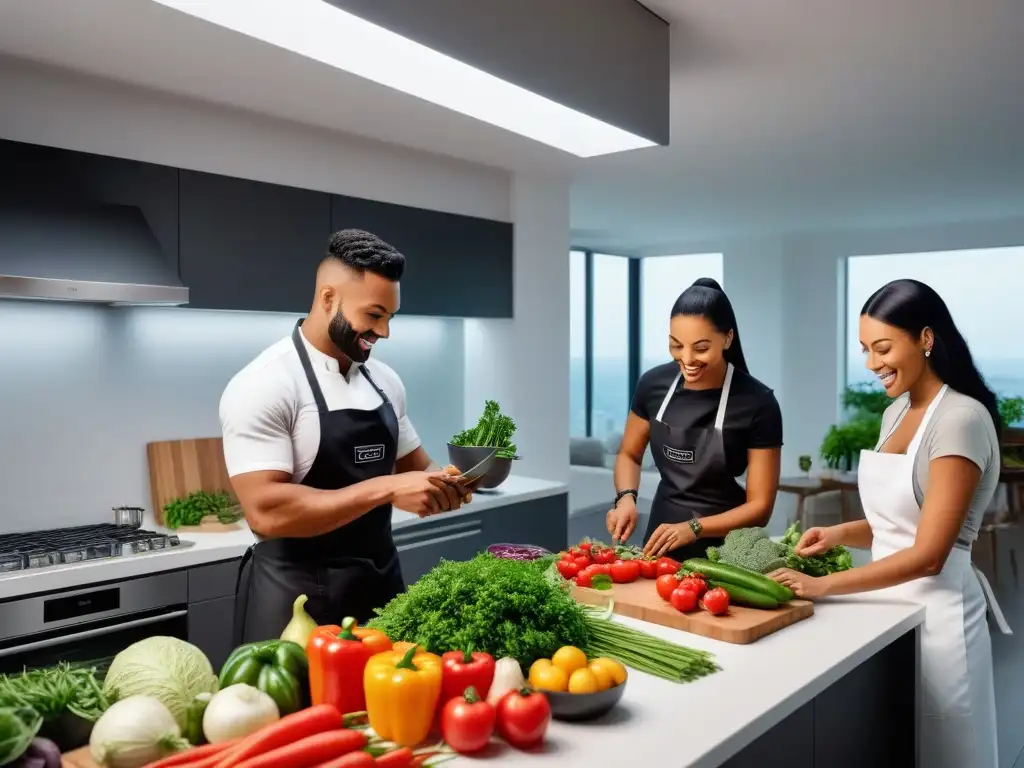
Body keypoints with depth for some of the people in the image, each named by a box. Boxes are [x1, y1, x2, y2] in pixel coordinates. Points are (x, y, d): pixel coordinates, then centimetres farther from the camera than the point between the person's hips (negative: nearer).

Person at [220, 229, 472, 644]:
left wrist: (440, 484, -8)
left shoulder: (385, 380, 5)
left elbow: (414, 467, 15)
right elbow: (267, 511, -25)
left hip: (381, 583, 7)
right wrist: (385, 489, -29)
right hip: (297, 597, -7)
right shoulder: (262, 385, -17)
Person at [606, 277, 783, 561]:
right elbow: (629, 454, 8)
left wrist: (694, 528, -24)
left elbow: (760, 506, -11)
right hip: (661, 542, 2)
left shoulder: (757, 404, -15)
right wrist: (626, 497, -10)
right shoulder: (654, 384, -6)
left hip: (724, 549, -1)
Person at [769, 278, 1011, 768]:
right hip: (890, 600, 7)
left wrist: (823, 586, -21)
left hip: (934, 612, -7)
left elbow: (928, 555, -20)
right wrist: (841, 533, -2)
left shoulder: (961, 419, -16)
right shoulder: (896, 413, 9)